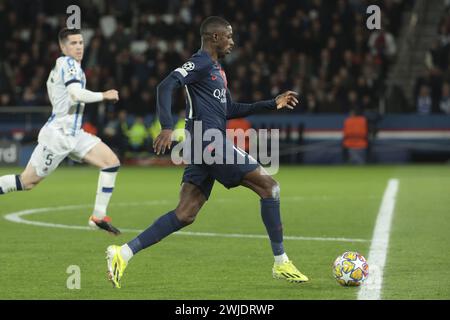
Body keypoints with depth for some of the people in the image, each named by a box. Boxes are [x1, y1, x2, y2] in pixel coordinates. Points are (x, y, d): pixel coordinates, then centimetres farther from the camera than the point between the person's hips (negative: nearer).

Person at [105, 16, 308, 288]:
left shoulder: (216, 69, 24)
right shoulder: (201, 63, -6)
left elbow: (230, 110, 31)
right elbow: (166, 86, -19)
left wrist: (274, 104, 28)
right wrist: (168, 127, -31)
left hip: (207, 147, 10)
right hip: (210, 141, -10)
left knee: (185, 215, 3)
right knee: (269, 186, -5)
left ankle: (123, 253, -3)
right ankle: (281, 263, -1)